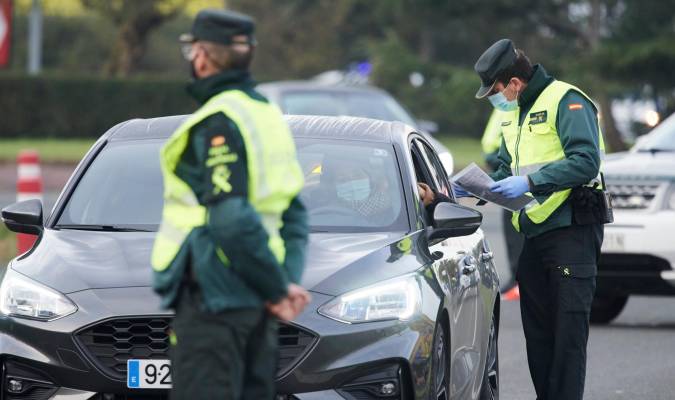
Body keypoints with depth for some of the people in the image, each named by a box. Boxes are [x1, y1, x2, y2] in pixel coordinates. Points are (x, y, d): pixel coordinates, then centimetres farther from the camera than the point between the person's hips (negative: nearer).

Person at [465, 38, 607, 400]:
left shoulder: (566, 102, -11)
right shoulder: (513, 113, 18)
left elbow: (586, 162, -22)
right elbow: (505, 169, 25)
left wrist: (530, 183, -24)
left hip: (572, 231, -9)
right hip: (535, 235, 9)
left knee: (568, 330, -9)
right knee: (537, 330, 11)